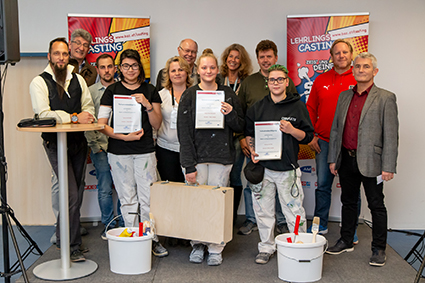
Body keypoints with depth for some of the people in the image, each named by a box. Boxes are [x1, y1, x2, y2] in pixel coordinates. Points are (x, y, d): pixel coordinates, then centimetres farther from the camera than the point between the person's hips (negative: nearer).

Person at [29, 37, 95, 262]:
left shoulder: (78, 80, 11)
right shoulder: (39, 82, -5)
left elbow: (89, 108, 10)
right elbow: (43, 114, -16)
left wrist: (87, 115, -13)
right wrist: (75, 117, -19)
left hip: (78, 142, 6)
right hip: (56, 144, -6)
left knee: (73, 195, 13)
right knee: (72, 195, -11)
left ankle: (63, 238, 31)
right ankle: (72, 246, 1)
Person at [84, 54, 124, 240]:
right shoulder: (91, 91, 5)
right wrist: (96, 145, -3)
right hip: (101, 148, -1)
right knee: (104, 190, 3)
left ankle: (123, 224, 17)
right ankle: (108, 225, 17)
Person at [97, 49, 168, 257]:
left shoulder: (149, 91, 8)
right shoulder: (112, 91, 4)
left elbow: (157, 125, 4)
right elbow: (102, 125, -1)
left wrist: (147, 105, -12)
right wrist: (124, 136, -14)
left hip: (145, 151, 1)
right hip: (119, 152, -1)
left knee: (149, 198, 1)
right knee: (127, 199, 5)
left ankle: (151, 239, 15)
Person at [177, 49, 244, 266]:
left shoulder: (227, 94, 9)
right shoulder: (189, 95, 2)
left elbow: (240, 127, 12)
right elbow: (184, 132, -2)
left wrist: (231, 114, -10)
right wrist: (189, 165, -9)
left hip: (221, 157, 1)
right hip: (196, 156, -1)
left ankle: (216, 249, 15)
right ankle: (197, 245, 19)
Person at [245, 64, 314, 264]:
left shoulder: (298, 107, 2)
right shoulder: (257, 108, 9)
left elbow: (308, 136, 3)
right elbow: (248, 133, 16)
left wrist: (292, 130, -15)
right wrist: (252, 151, -1)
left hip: (288, 169, -2)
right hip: (263, 166, 2)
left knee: (294, 211, 0)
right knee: (263, 210, 9)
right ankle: (266, 247, 24)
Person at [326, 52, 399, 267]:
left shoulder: (385, 98, -5)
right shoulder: (344, 96, 11)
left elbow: (391, 136, -9)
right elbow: (335, 130, 13)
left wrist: (388, 167, -13)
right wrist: (332, 159, 9)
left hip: (370, 161, -5)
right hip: (346, 159, 5)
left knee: (376, 205, 6)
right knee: (348, 202, 16)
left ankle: (379, 249, 18)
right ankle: (346, 241, 30)